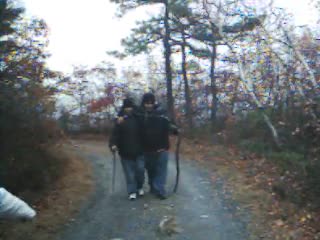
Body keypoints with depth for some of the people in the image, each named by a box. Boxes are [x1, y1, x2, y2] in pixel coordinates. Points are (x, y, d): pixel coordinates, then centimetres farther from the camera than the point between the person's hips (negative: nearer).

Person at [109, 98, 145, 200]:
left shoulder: (139, 118, 1)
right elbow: (115, 133, -10)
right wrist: (113, 144, -25)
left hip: (138, 150, 1)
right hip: (125, 151, -1)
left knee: (140, 170, 3)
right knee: (129, 172, 4)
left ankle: (139, 187, 27)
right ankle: (132, 191, 12)